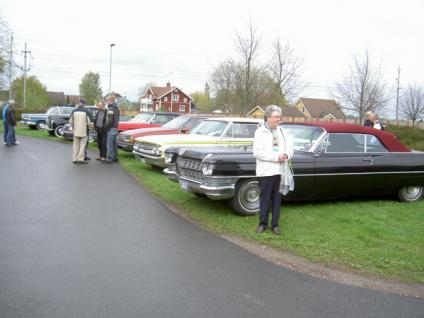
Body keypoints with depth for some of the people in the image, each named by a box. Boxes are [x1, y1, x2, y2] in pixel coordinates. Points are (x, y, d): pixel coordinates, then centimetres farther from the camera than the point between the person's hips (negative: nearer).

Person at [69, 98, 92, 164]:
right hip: (83, 131, -3)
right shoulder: (85, 112, -9)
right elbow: (88, 122, -8)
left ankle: (74, 159, 11)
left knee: (76, 145, 10)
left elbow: (70, 121, 3)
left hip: (76, 131, 4)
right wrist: (89, 125, 14)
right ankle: (80, 159, -1)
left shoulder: (74, 111, 1)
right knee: (82, 145, 2)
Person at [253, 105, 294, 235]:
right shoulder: (260, 132, -3)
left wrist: (286, 155, -10)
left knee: (277, 199, 9)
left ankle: (275, 224, 18)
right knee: (265, 198, 4)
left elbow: (290, 148, 13)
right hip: (266, 171, -4)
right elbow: (257, 152, -14)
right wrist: (276, 157, -18)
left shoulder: (281, 132, 13)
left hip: (280, 171, 5)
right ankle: (263, 223, 15)